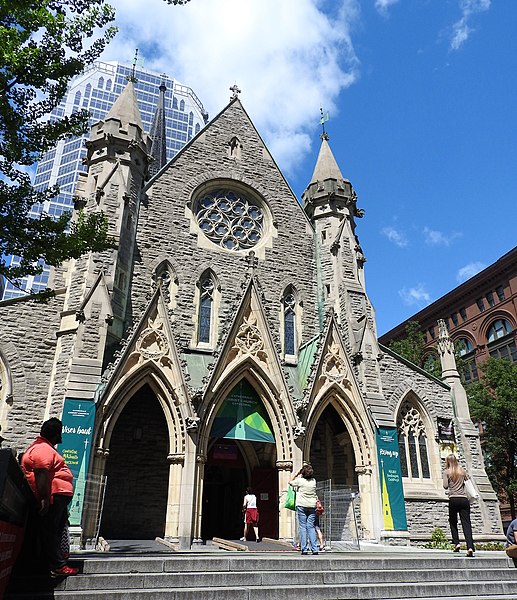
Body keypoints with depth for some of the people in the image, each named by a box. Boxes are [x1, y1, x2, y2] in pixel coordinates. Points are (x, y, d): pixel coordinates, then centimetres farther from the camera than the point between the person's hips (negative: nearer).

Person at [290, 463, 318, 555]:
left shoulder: (299, 480, -7)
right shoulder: (314, 481, 3)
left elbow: (291, 482, 14)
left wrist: (298, 473, 13)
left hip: (302, 506, -3)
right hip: (312, 506, 3)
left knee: (303, 527, 0)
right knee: (311, 527, 6)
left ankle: (304, 549, -2)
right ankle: (314, 549, 1)